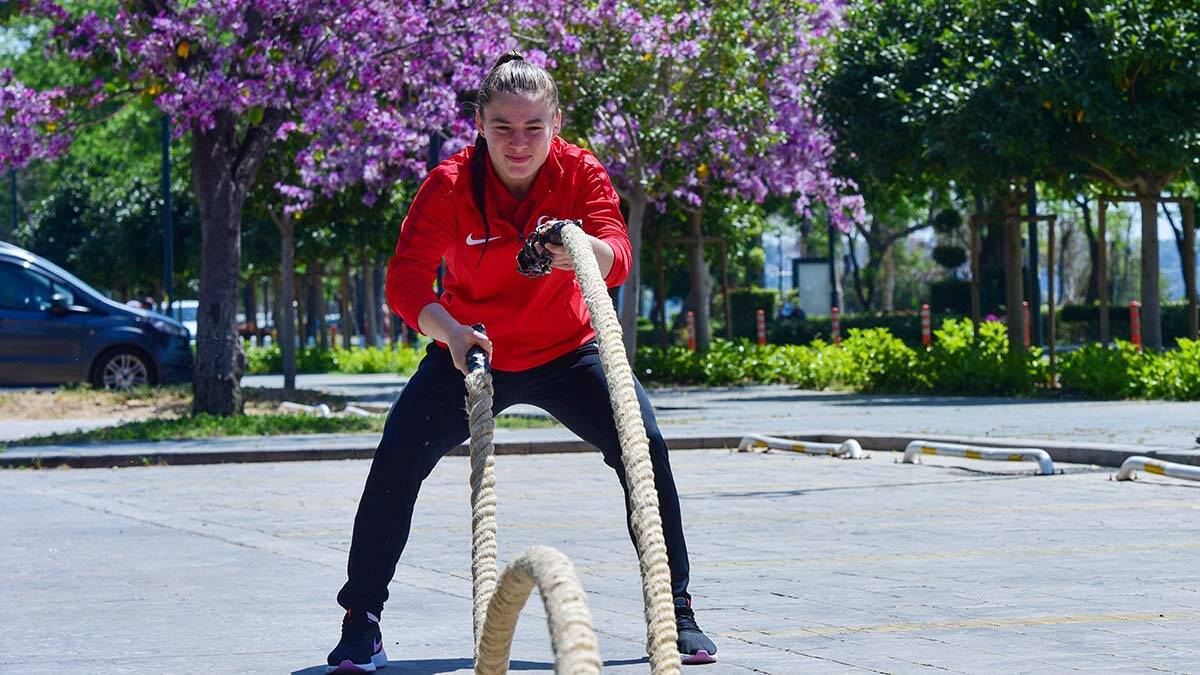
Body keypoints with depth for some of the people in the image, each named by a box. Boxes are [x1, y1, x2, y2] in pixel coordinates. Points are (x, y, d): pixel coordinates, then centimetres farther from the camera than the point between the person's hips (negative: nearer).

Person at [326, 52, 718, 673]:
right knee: (397, 458, -18)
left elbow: (617, 258, -30)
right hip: (471, 351, -1)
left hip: (565, 351, 1)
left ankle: (675, 609, -1)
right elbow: (406, 277, -28)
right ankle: (360, 623, -4)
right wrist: (448, 330, -49)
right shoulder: (450, 185, -19)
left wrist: (584, 250, -55)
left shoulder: (581, 174, -16)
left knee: (645, 447, -17)